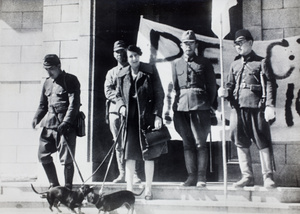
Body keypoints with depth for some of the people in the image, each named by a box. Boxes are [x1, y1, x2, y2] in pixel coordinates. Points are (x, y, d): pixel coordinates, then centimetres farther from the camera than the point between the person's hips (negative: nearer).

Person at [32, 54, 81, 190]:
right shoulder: (47, 82, 17)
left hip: (66, 125, -6)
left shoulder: (71, 80, -2)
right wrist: (37, 118, 5)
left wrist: (66, 122, -21)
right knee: (43, 155, 6)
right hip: (49, 124, 7)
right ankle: (54, 186, 22)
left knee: (66, 159, -4)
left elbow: (74, 104, -11)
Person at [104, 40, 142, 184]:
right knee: (118, 144, 4)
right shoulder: (111, 73, 19)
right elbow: (108, 92, 5)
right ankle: (122, 174, 9)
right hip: (115, 111, 3)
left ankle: (135, 174, -6)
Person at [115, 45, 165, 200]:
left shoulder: (150, 71, -3)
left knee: (148, 154, 4)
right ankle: (129, 188, 13)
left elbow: (159, 94, -4)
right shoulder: (122, 75, 7)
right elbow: (119, 95, 17)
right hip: (129, 118, 3)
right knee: (129, 153, 4)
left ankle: (148, 189, 15)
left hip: (147, 116, -2)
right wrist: (121, 106, -4)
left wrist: (157, 115, -11)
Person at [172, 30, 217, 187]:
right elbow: (172, 87, 14)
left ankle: (201, 177, 1)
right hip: (181, 107, 3)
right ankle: (192, 176, 10)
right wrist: (172, 105, 4)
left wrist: (208, 104, 1)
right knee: (187, 143, 5)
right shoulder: (176, 64, 16)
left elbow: (212, 85, 8)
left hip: (200, 106, -3)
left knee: (200, 143, -4)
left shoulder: (204, 62, 9)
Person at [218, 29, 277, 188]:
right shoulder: (235, 64, 18)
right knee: (241, 142, 6)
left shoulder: (261, 62, 3)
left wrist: (270, 105, -13)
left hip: (256, 106, -5)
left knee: (262, 143, -1)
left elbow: (270, 84, -3)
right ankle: (247, 176, 15)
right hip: (238, 107, 5)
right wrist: (225, 92, -3)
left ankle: (268, 177, 7)